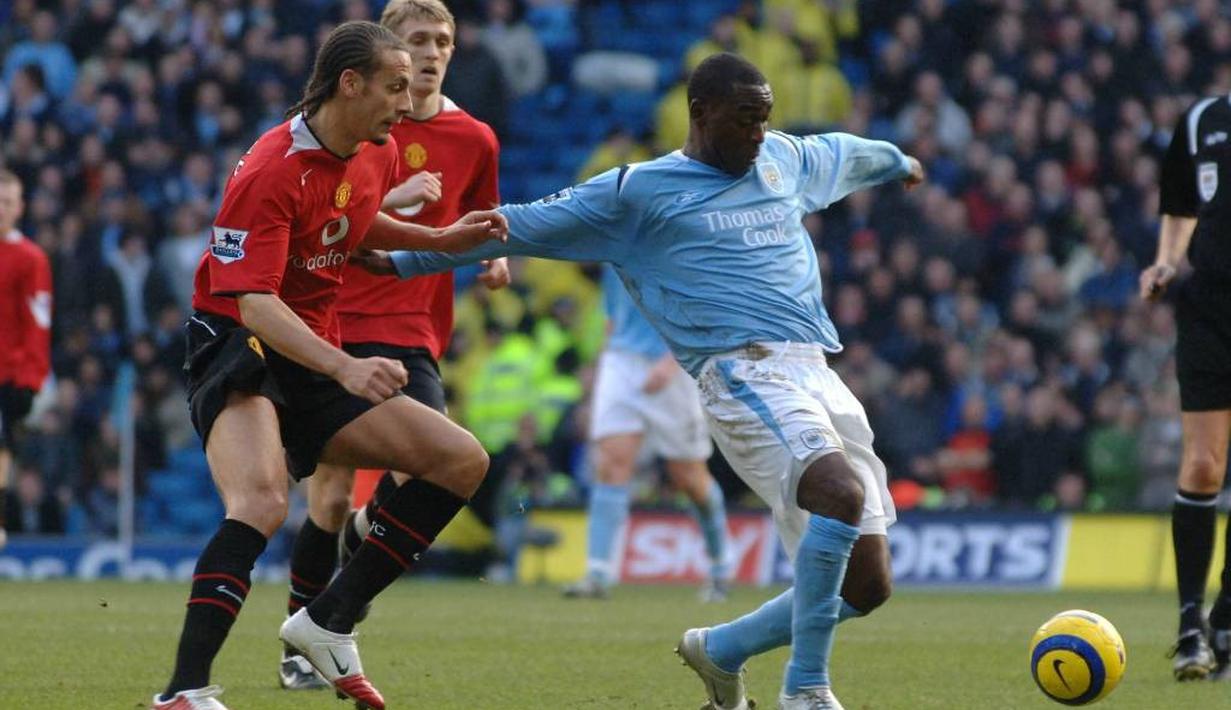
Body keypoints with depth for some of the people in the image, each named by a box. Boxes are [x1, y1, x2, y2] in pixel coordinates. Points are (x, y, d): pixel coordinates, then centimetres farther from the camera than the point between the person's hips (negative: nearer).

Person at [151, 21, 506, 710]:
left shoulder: (378, 155, 5)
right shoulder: (269, 173, -22)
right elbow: (256, 304, -29)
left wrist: (442, 238, 15)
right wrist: (345, 368, -42)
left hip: (321, 359, 9)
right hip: (239, 346, -9)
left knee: (462, 459, 2)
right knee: (263, 500, -35)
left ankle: (328, 623, 3)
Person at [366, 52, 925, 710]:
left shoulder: (785, 160, 24)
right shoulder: (637, 192, 7)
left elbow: (842, 153, 47)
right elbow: (525, 226, 10)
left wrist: (896, 161, 65)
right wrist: (404, 259, 9)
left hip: (820, 377, 7)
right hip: (745, 375, -7)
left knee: (866, 585, -2)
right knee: (841, 493, -34)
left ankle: (721, 650, 21)